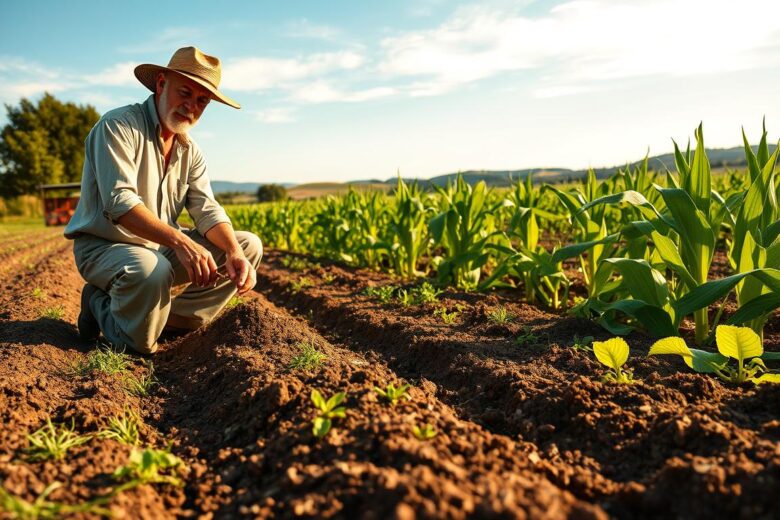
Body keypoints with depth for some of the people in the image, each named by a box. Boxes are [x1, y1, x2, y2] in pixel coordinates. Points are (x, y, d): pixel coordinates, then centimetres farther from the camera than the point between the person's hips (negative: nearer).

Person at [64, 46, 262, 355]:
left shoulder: (189, 150, 8)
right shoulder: (119, 126, -14)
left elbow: (206, 210, -3)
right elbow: (120, 201, -28)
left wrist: (235, 253, -24)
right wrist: (180, 241, -41)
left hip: (162, 248, 7)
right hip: (104, 246, -7)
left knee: (249, 246, -4)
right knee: (151, 273, -41)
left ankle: (172, 319, -12)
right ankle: (102, 304, -6)